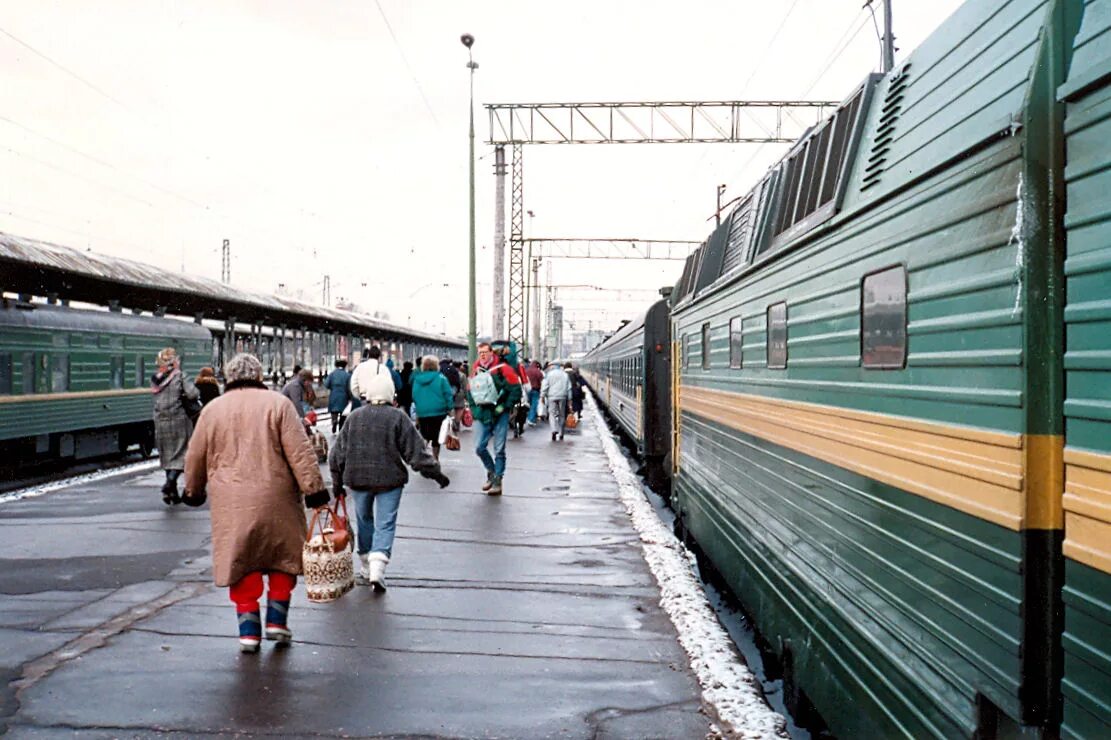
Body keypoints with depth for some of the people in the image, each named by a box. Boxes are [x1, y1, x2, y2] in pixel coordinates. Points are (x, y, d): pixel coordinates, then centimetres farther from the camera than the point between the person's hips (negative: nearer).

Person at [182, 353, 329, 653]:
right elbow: (300, 452, -8)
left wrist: (194, 491, 30)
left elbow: (195, 458, 15)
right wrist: (314, 489, -5)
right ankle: (277, 621, 15)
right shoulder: (277, 404, -2)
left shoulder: (212, 409, 7)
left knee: (241, 564, 9)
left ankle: (249, 630, 10)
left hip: (231, 504, 2)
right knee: (283, 558, 15)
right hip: (275, 501, -2)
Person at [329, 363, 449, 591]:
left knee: (364, 521, 18)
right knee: (385, 524, 0)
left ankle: (365, 569, 27)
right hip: (389, 479, -3)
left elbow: (338, 451, 8)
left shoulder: (354, 416, 4)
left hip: (358, 478, 4)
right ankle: (377, 570, -14)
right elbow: (416, 449, -6)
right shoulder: (398, 417, -7)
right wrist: (435, 472, 2)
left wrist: (337, 481, 16)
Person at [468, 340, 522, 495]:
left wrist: (504, 407, -12)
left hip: (499, 416, -5)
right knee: (479, 448, 2)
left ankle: (497, 482, 6)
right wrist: (474, 409, 8)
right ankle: (491, 472, 25)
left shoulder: (503, 369, -8)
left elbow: (516, 390, -10)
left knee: (499, 450, -1)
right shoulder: (476, 371, 9)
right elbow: (470, 392, 20)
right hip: (483, 416, 5)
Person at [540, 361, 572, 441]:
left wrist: (542, 396, 0)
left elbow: (545, 386, -5)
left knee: (552, 414, -2)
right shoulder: (565, 374, 11)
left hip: (552, 397, -3)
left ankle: (554, 430, -24)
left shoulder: (549, 374, 0)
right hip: (562, 397, 3)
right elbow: (569, 388, 11)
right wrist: (569, 399, 14)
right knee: (562, 415, 11)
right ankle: (561, 433, 13)